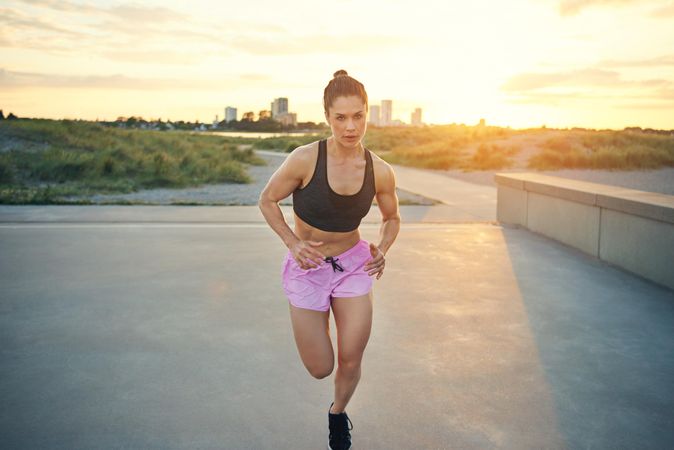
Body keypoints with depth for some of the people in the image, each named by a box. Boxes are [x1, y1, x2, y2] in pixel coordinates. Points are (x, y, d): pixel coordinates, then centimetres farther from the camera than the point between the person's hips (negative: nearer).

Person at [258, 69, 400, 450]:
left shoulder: (380, 172, -13)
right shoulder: (306, 159, -22)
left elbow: (392, 218, 7)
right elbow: (267, 201, -7)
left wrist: (382, 250, -10)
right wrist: (293, 244, -18)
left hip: (354, 265, 2)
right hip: (308, 267, -2)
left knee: (351, 363, 3)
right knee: (320, 369, 6)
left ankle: (338, 413, 38)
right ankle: (316, 322, 42)